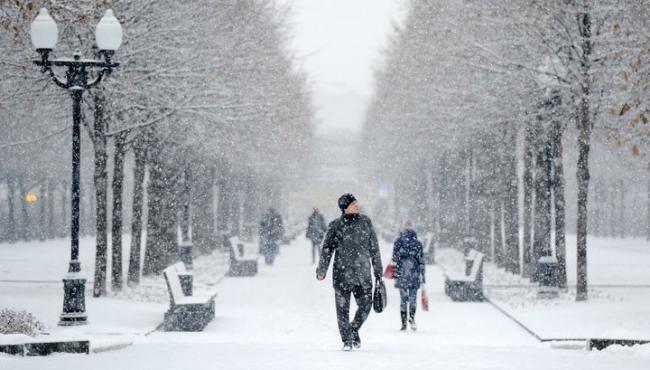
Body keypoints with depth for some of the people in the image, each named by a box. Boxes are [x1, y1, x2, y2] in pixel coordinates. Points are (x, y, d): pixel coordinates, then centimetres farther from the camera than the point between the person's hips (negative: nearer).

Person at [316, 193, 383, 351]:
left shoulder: (365, 222, 6)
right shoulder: (336, 226, -1)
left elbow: (374, 248, 11)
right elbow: (327, 248, -3)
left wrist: (378, 271, 12)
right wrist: (322, 270, -15)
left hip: (363, 274, 2)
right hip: (342, 273, -2)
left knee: (365, 306, 2)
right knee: (343, 308, 0)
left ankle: (354, 329, 27)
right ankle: (347, 340, 10)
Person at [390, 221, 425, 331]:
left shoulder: (398, 242, -1)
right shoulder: (417, 243, 1)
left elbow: (394, 258, -6)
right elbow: (421, 261, 3)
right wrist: (422, 276, 9)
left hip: (401, 274, 0)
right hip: (414, 273, 0)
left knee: (403, 299, 8)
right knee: (413, 297, 6)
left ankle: (404, 323, 6)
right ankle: (412, 317, -18)